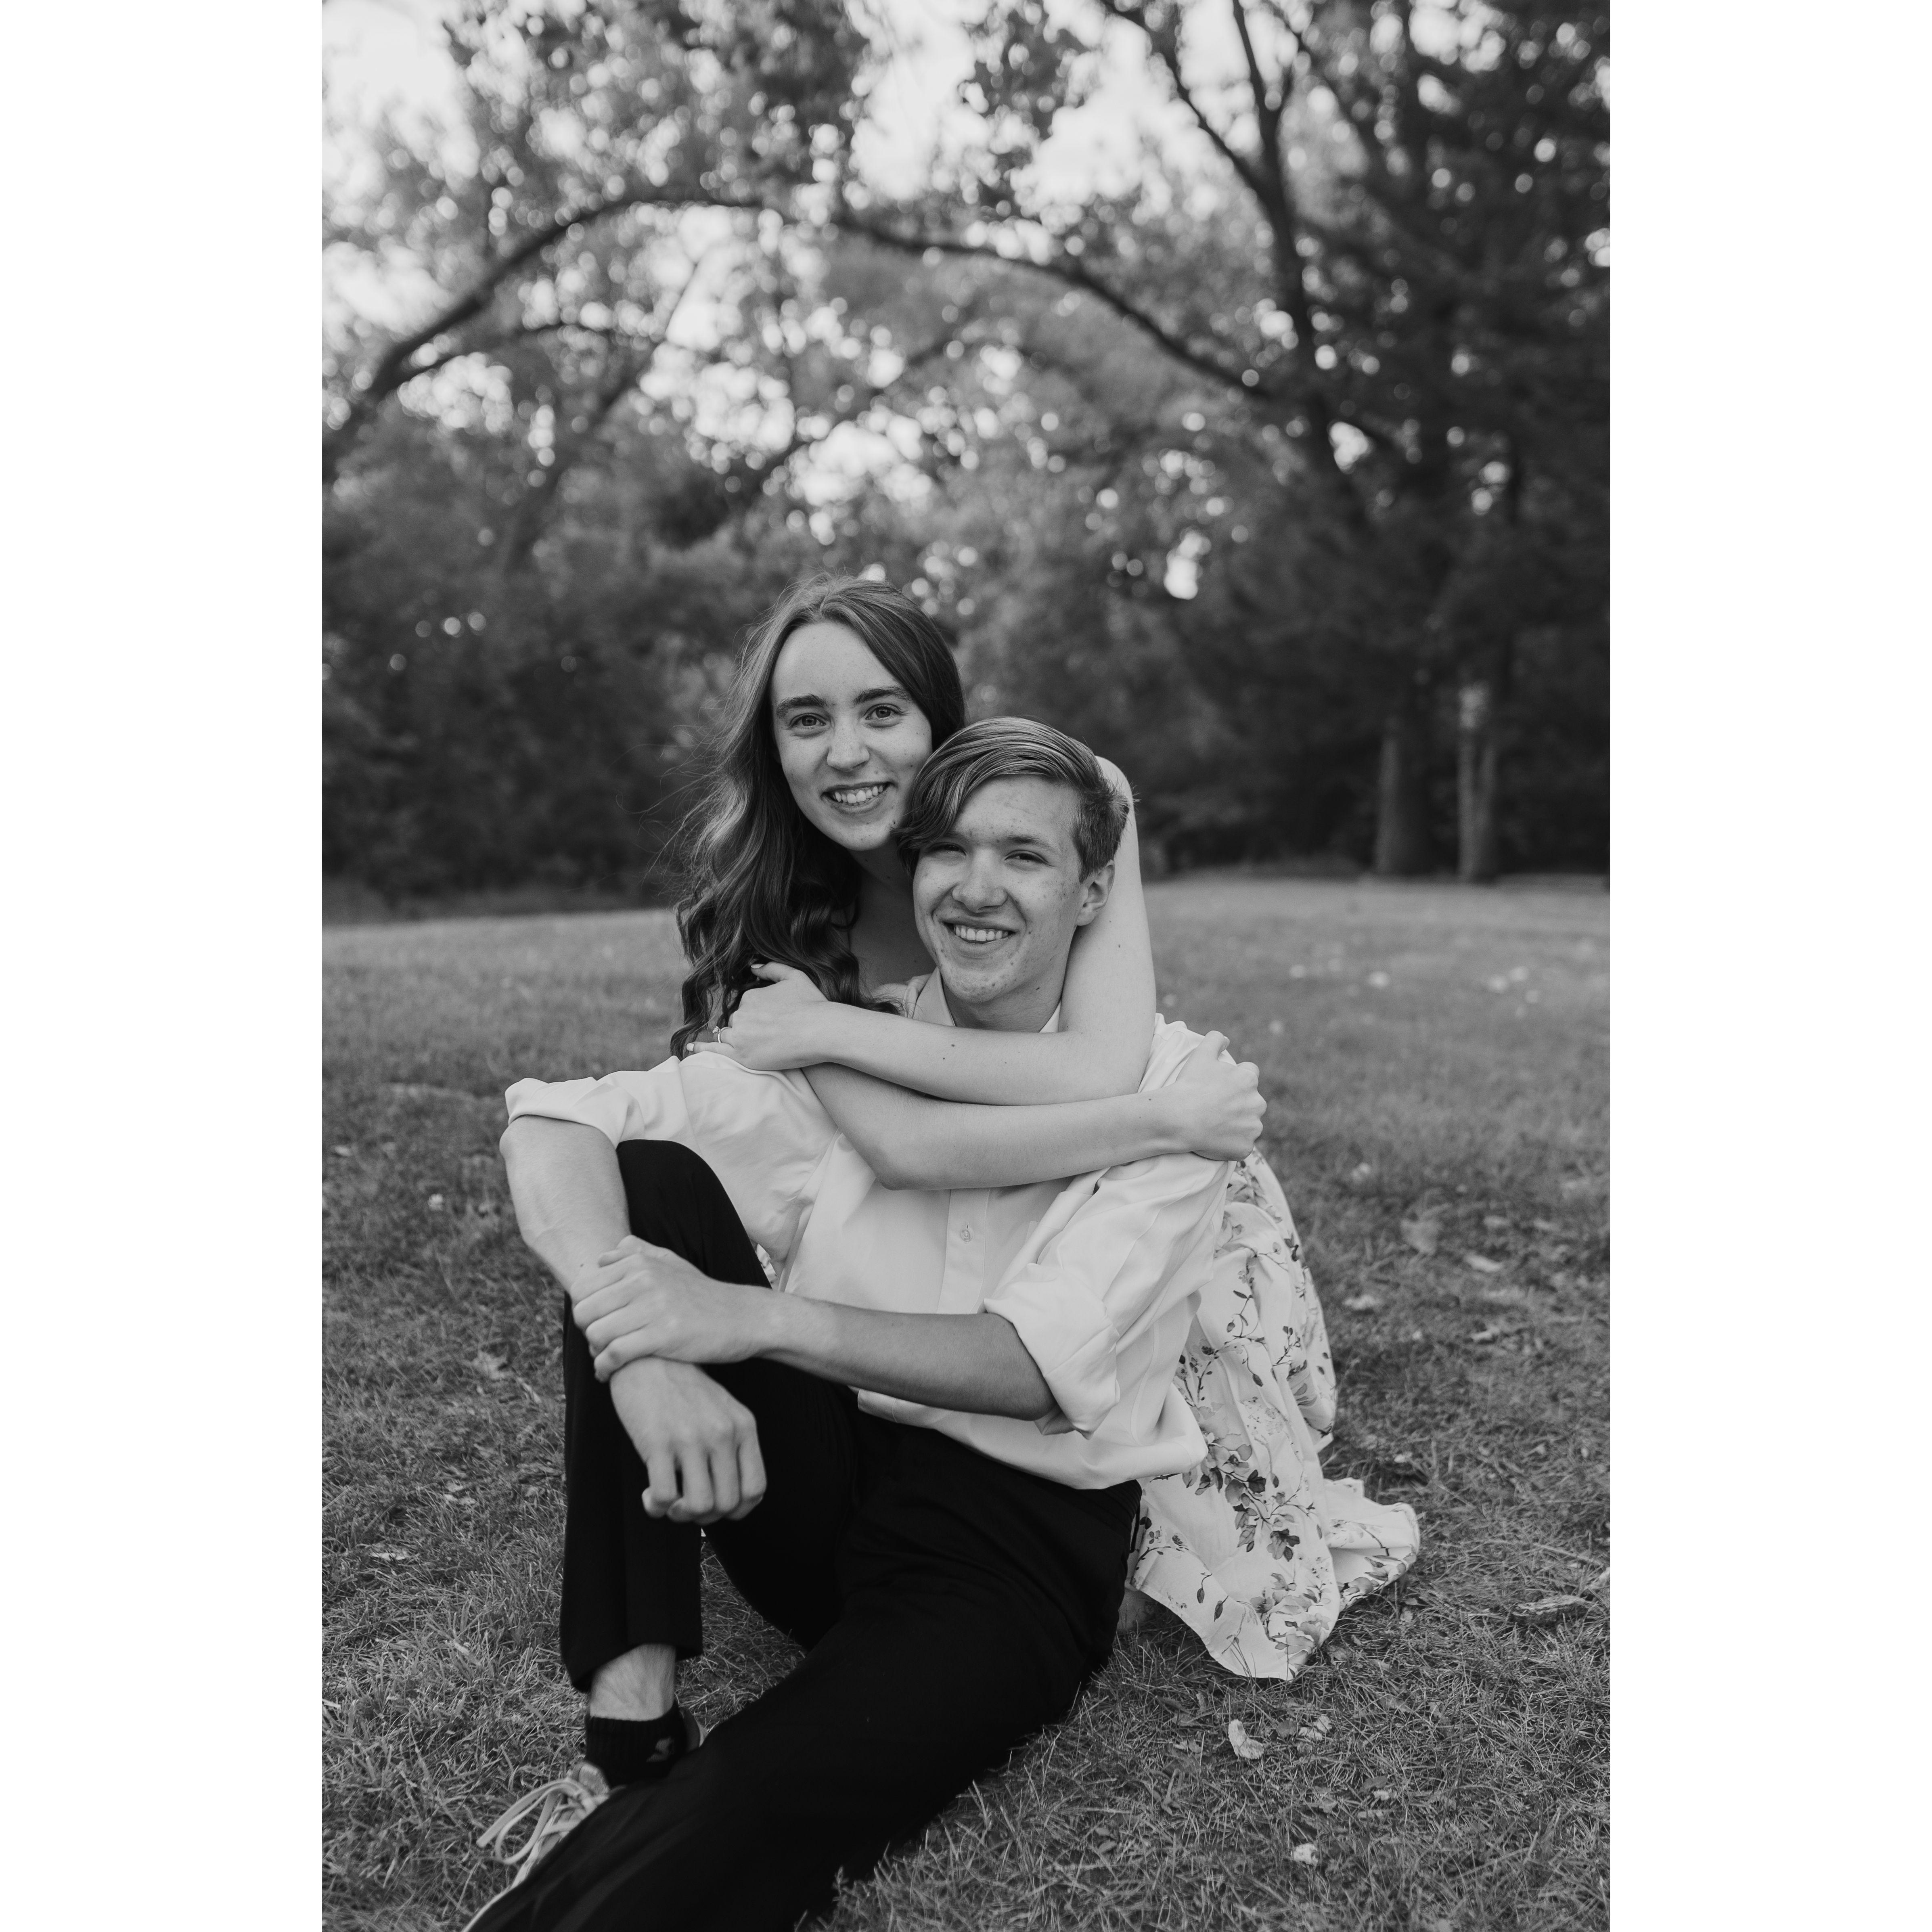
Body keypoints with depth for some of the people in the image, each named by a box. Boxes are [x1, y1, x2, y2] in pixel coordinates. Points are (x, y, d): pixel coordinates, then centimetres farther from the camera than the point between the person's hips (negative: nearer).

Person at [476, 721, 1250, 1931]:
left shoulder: (1173, 1084, -8)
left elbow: (1042, 1362, -17)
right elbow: (553, 1124, -10)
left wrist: (756, 1318, -30)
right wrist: (647, 1357, -30)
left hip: (1026, 1530, -4)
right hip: (818, 1485, 5)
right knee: (645, 1180, -19)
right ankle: (631, 1710, -18)